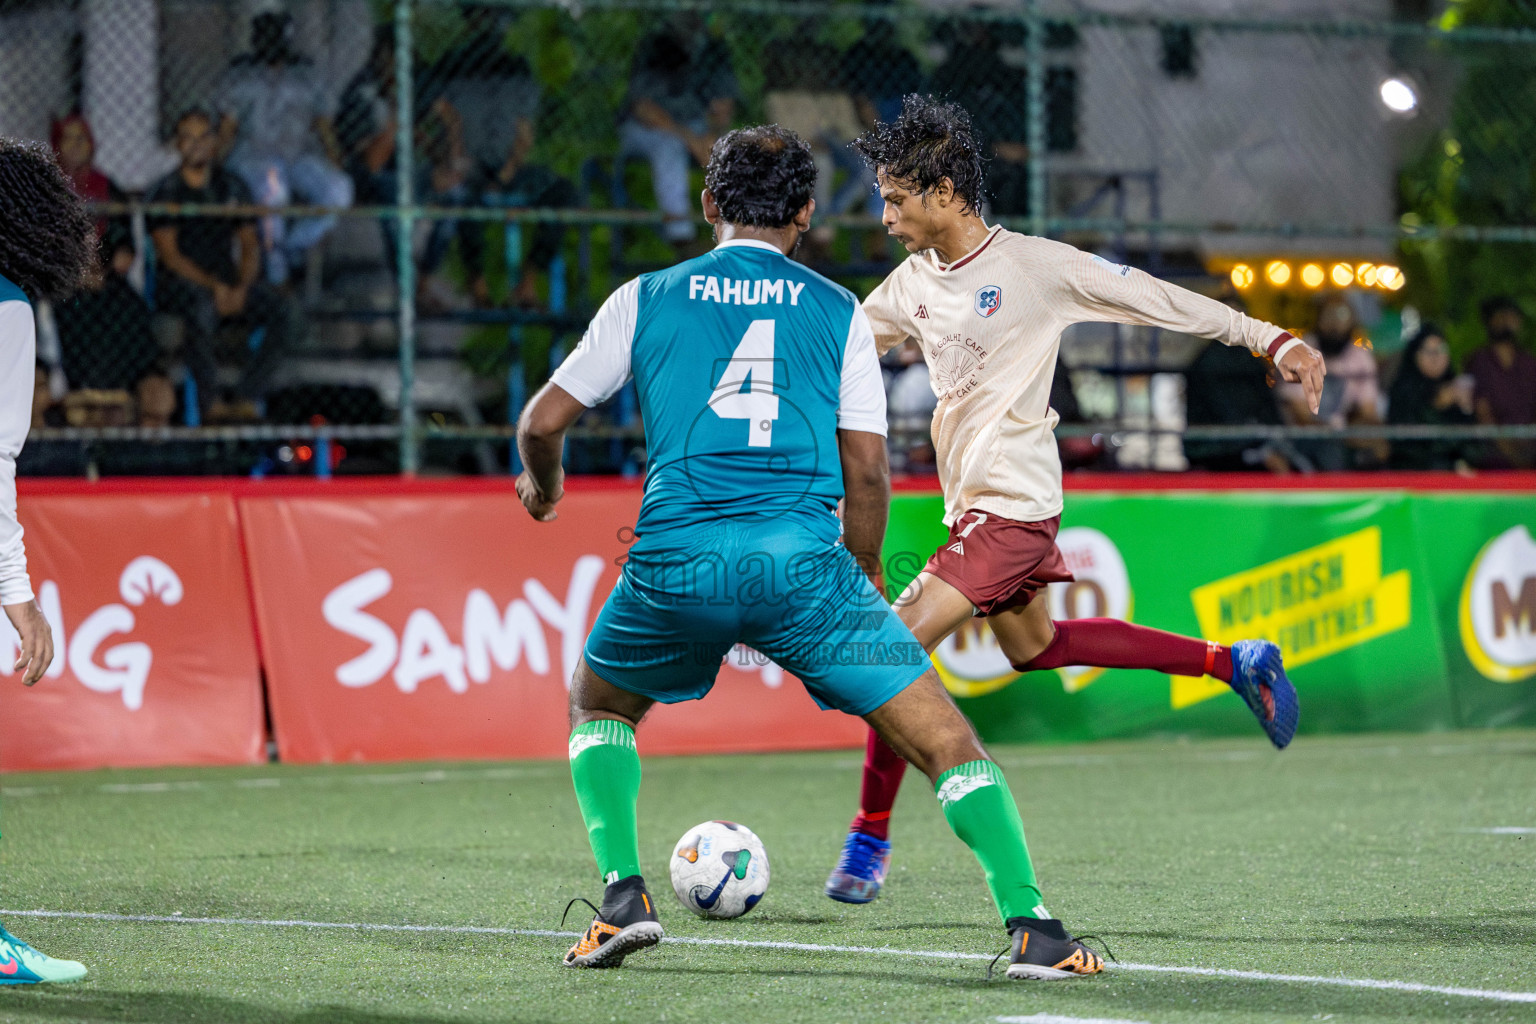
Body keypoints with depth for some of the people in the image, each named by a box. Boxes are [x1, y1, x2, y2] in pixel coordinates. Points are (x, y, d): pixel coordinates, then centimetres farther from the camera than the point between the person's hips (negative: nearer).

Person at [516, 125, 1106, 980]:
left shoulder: (646, 299, 15)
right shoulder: (839, 312, 13)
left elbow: (543, 422, 18)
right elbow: (867, 471, 10)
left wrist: (542, 484, 40)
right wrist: (862, 577, 27)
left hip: (674, 560, 1)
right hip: (801, 558, -1)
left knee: (599, 707, 30)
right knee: (945, 737, 5)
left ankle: (624, 897, 13)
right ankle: (1032, 928, -8)